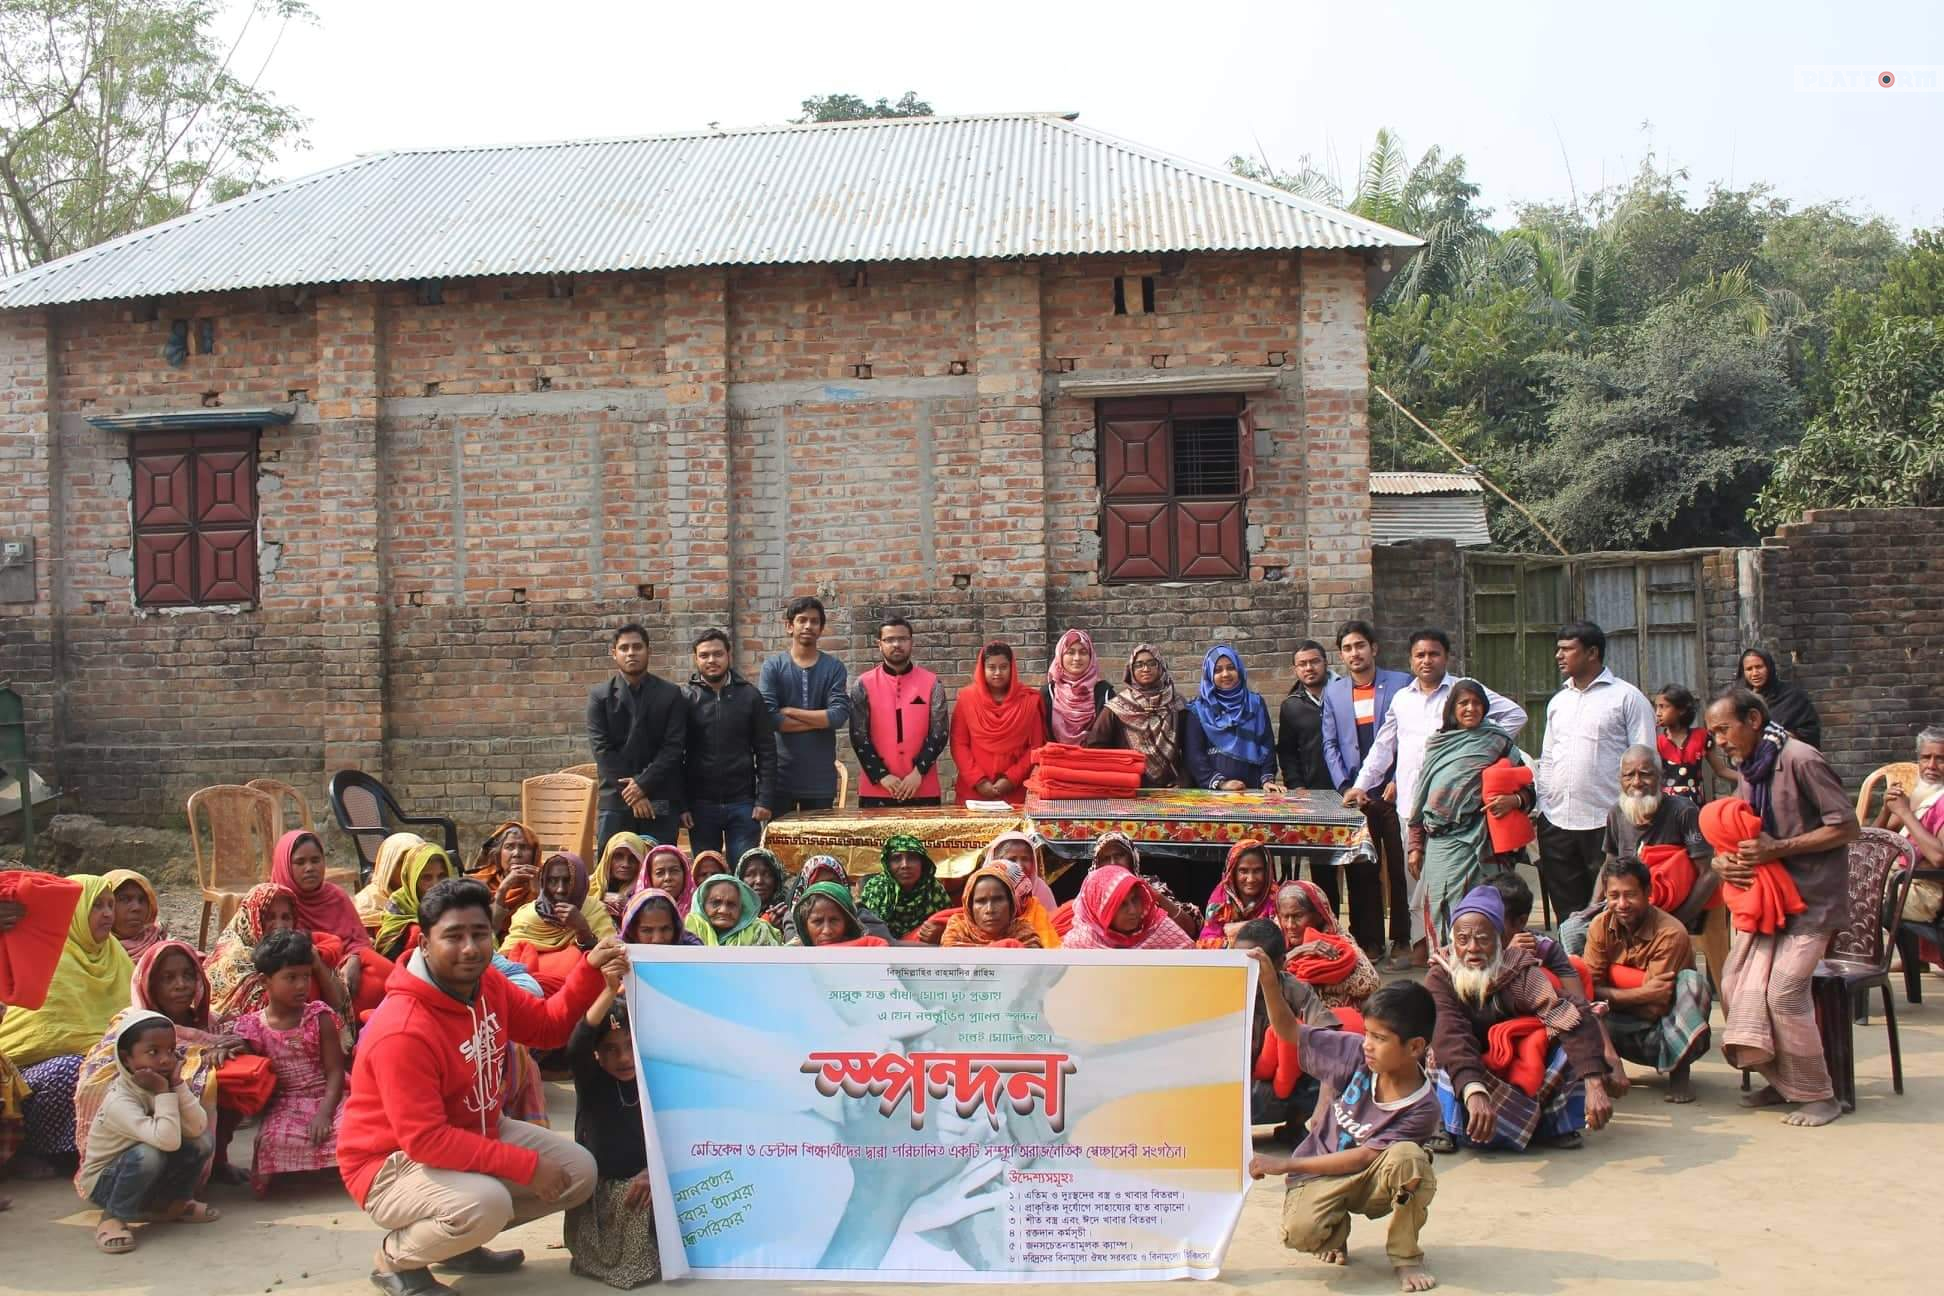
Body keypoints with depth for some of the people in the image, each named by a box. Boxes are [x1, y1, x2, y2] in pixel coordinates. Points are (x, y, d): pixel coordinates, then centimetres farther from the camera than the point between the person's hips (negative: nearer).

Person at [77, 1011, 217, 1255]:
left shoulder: (163, 1084, -7)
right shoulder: (119, 1102, -29)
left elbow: (198, 1128, -21)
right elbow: (167, 1140, -43)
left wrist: (178, 1086, -26)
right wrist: (164, 1093, -35)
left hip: (148, 1177, 7)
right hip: (104, 1182, -6)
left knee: (203, 1141, -13)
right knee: (148, 1154, -36)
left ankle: (173, 1202, 9)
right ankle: (113, 1217, -13)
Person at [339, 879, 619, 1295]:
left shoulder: (484, 983, -6)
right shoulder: (402, 1031, -32)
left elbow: (546, 1027, 7)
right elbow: (426, 1140, -32)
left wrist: (592, 969, -11)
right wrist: (526, 1166, -30)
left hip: (476, 1134, 9)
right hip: (394, 1163, -9)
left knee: (578, 1171, 2)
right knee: (485, 1204, -36)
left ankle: (457, 1238, 16)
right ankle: (395, 1258, -4)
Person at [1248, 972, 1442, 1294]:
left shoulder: (1421, 1108, -20)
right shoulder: (1356, 1052, -12)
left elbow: (1362, 1158, -21)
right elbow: (1290, 1031, -3)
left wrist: (1284, 1164, -22)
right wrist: (1269, 982, -20)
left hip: (1371, 1182, -2)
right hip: (1321, 1173, 2)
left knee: (1408, 1156, -36)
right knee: (1300, 1232, -31)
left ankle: (1406, 1257, -9)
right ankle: (1336, 1233, 10)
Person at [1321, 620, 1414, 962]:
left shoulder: (1401, 684, 3)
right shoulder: (1333, 692, 11)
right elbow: (1330, 745, 10)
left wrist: (1399, 781, -7)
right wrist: (1346, 788, -1)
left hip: (1394, 791, -2)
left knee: (1400, 868, 1)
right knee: (1360, 870, 4)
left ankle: (1403, 940, 10)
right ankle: (1369, 940, 11)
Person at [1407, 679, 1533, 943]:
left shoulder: (1498, 743, 6)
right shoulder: (1437, 745, 14)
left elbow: (1528, 789, 7)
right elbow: (1421, 796, 17)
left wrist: (1514, 800, -16)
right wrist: (1415, 846, 15)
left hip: (1474, 839, -3)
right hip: (1437, 840, 3)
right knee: (1439, 909, -1)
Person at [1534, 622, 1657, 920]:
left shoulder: (1627, 698, -1)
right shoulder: (1558, 701, 17)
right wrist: (1537, 808, 12)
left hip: (1605, 822, -6)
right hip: (1556, 822, 6)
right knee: (1567, 909, 10)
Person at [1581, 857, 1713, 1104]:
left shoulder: (1671, 933, -22)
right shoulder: (1601, 926, -8)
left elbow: (1655, 1007, -22)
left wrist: (1609, 995, -20)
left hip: (1667, 1032, -1)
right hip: (1625, 1032, 1)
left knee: (1692, 981, -31)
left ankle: (1678, 1071, -17)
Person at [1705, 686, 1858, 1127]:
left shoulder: (1800, 760, -16)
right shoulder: (1746, 770, 11)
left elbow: (1847, 827, -17)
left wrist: (1776, 850, -22)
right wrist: (1726, 860, -5)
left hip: (1811, 896, -8)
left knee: (1784, 989, -15)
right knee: (1737, 982, 1)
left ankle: (1818, 1095, -1)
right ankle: (1780, 1080, 14)